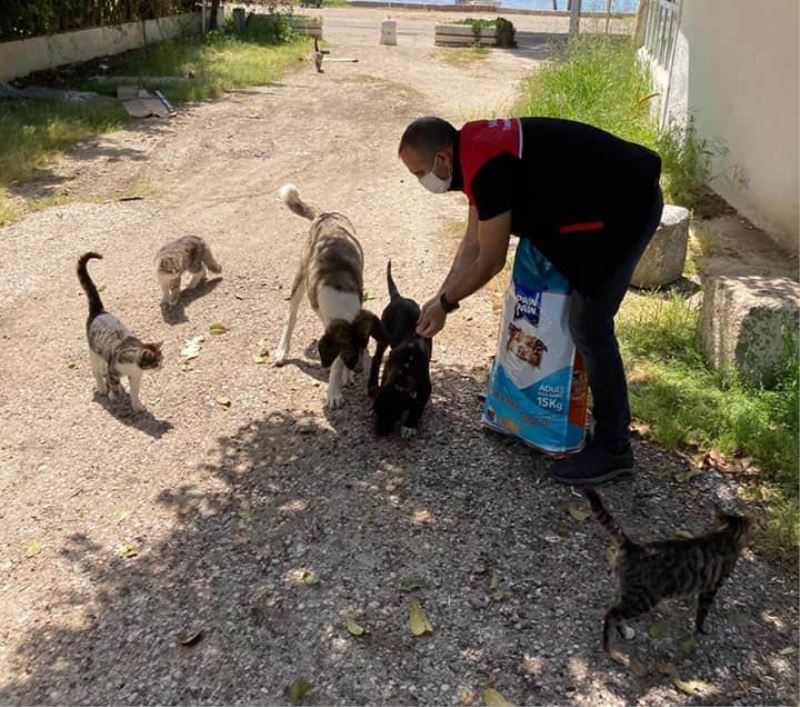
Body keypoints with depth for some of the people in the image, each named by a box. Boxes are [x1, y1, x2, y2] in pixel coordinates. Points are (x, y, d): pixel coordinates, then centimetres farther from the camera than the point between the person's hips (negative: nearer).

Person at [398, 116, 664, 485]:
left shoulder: (486, 165, -25)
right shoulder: (474, 149, 6)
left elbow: (490, 261, -17)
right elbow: (473, 243, 11)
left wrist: (445, 304, -3)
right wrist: (440, 298, 10)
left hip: (626, 204, -10)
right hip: (611, 196, 10)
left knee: (589, 326, -6)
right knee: (584, 318, 19)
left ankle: (612, 449, 7)